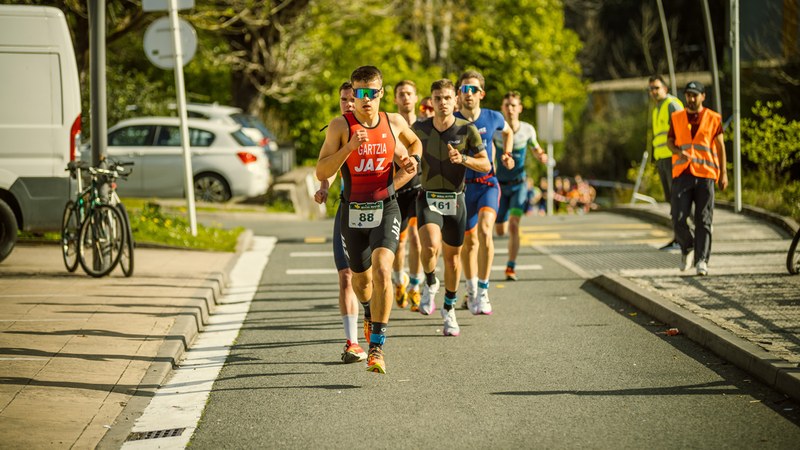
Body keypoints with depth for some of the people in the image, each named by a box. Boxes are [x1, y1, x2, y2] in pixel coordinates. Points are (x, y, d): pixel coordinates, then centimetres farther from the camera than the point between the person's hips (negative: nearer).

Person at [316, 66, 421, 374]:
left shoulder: (395, 123, 1)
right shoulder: (340, 126, -6)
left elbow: (415, 143, 25)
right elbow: (321, 173, -12)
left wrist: (412, 163, 5)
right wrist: (349, 147, -22)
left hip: (386, 209, -1)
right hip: (352, 211, 1)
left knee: (382, 270, -22)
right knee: (361, 279, 15)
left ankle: (377, 347, -20)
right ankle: (370, 315, 51)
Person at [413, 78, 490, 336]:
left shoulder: (467, 130, -6)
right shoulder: (420, 128, -1)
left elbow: (486, 165, -5)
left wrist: (463, 159, -22)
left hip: (455, 199, 0)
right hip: (428, 198, 0)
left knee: (453, 257, 9)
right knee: (431, 245, -26)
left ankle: (449, 309, 29)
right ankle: (430, 284, 6)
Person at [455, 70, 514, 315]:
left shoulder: (493, 118, -2)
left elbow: (508, 132, 21)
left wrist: (506, 155, 7)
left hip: (487, 184, -1)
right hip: (462, 187, 1)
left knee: (485, 230, -24)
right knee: (469, 240, 11)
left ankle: (483, 291, -19)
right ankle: (471, 289, 35)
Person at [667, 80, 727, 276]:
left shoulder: (713, 118, 5)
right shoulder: (677, 117, 10)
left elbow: (720, 146, 8)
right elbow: (670, 140, 16)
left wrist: (724, 173, 2)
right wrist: (678, 151, -7)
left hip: (705, 174, -1)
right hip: (681, 174, 1)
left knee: (703, 221, -4)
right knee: (678, 219, -6)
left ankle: (701, 260, -2)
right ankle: (686, 248, 20)